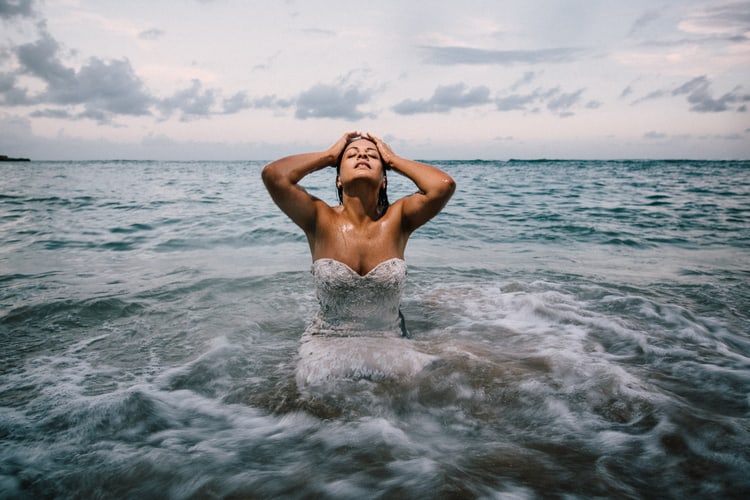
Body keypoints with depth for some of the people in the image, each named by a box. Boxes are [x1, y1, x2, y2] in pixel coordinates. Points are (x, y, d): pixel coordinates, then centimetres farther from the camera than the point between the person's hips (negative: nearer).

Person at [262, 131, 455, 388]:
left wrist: (393, 159, -6)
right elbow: (273, 174, -20)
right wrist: (329, 155, -6)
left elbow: (444, 185, -21)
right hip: (326, 343, -1)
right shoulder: (321, 219, -7)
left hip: (389, 342, 2)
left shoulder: (398, 220, -5)